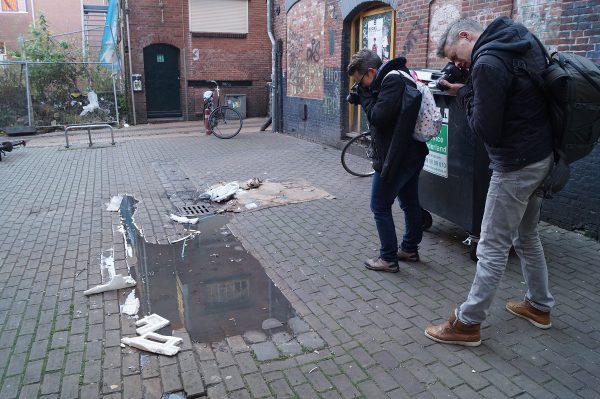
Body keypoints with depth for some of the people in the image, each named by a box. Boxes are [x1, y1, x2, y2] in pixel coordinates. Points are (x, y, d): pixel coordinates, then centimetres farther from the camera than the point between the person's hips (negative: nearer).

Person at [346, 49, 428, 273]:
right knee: (410, 203, 18)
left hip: (395, 158, -10)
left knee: (380, 207, 0)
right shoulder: (397, 77, 13)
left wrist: (364, 96, -10)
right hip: (412, 154, 10)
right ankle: (410, 249, 33)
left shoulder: (393, 80, -19)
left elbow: (378, 117, -24)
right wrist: (362, 98, 1)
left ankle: (388, 259, 7)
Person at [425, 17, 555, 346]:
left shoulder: (487, 63, -19)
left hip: (515, 166, -9)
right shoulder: (522, 42, 9)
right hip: (541, 157, 9)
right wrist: (472, 90, 5)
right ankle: (539, 306, 36)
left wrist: (465, 94, -6)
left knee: (492, 248, -2)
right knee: (527, 237, 22)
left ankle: (467, 324, 9)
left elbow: (486, 130, -19)